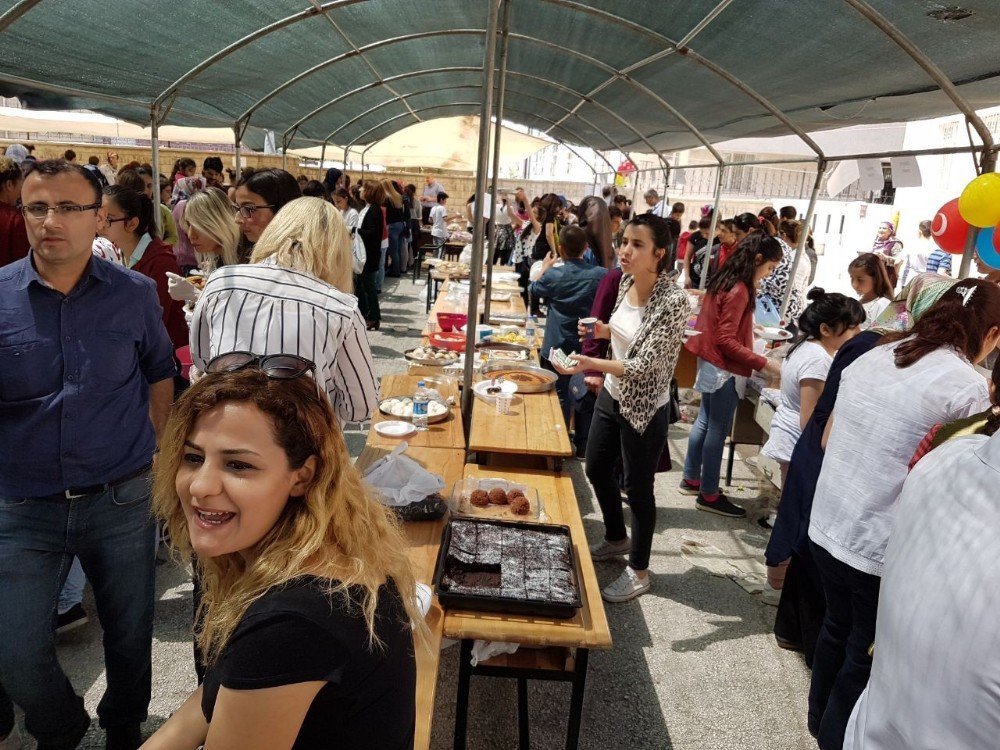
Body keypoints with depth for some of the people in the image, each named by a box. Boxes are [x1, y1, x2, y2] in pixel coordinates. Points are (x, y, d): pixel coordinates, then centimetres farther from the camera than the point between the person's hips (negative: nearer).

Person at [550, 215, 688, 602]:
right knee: (596, 469, 21)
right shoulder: (627, 283, -2)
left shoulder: (672, 301, -25)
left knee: (637, 488, 8)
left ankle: (639, 572, 30)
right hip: (612, 396, 8)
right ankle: (617, 539, 48)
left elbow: (643, 364, -29)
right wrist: (604, 329, -5)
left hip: (645, 408, -8)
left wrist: (592, 363, -43)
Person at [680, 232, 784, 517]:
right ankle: (709, 495, 11)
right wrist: (763, 364, -24)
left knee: (704, 422, 18)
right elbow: (725, 340, -23)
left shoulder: (723, 281, 7)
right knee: (717, 430, 1)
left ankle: (691, 478, 30)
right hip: (724, 369, -9)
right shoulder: (739, 290, -20)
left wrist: (748, 329, 23)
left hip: (710, 364, 9)